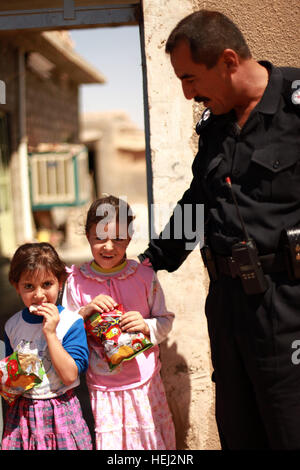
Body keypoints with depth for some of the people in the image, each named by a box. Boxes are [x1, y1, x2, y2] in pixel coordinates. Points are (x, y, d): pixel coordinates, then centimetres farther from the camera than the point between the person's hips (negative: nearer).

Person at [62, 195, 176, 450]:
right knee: (108, 441, 1)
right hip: (101, 387, 0)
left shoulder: (145, 276, -2)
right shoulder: (76, 280, -2)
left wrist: (147, 326, -15)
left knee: (152, 439, 6)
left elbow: (166, 321, 5)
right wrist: (86, 312, -16)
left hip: (144, 383, 1)